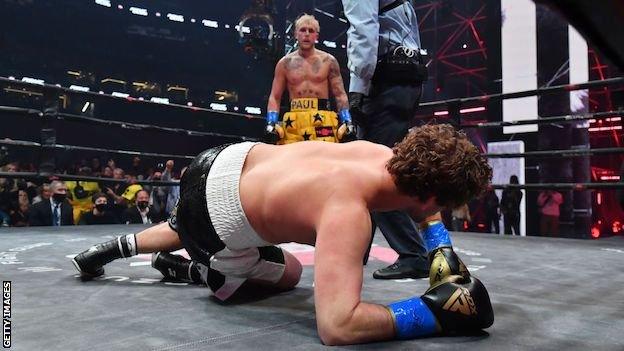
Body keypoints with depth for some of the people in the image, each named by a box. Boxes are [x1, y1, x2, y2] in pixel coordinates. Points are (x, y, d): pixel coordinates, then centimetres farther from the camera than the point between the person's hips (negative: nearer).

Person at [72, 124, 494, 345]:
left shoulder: (387, 155, -13)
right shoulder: (347, 214, -38)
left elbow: (420, 201, 11)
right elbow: (336, 326, -47)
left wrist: (443, 249, -4)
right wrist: (433, 311, -39)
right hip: (216, 224, -7)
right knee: (288, 273, 20)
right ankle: (190, 268, 23)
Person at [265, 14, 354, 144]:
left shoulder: (328, 61, 11)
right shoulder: (285, 63, 12)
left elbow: (340, 95, 9)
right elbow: (275, 97, 11)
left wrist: (347, 122, -2)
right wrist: (271, 123, -3)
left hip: (323, 121, -1)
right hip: (293, 123, 1)